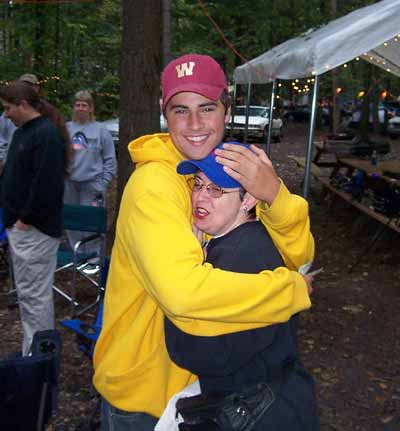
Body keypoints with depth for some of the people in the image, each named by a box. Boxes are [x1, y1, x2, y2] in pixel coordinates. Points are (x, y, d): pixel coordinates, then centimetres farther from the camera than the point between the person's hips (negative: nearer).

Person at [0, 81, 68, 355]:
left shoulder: (47, 134, -15)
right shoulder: (22, 132, 15)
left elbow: (47, 184, -23)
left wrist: (27, 219, -17)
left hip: (35, 229, -10)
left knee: (34, 293, -2)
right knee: (28, 291, 18)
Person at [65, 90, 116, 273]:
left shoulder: (100, 130, 0)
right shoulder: (66, 128, 8)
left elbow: (110, 160, -1)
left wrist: (102, 184, -7)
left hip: (91, 184, -3)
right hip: (69, 184, 4)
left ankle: (92, 259, 10)